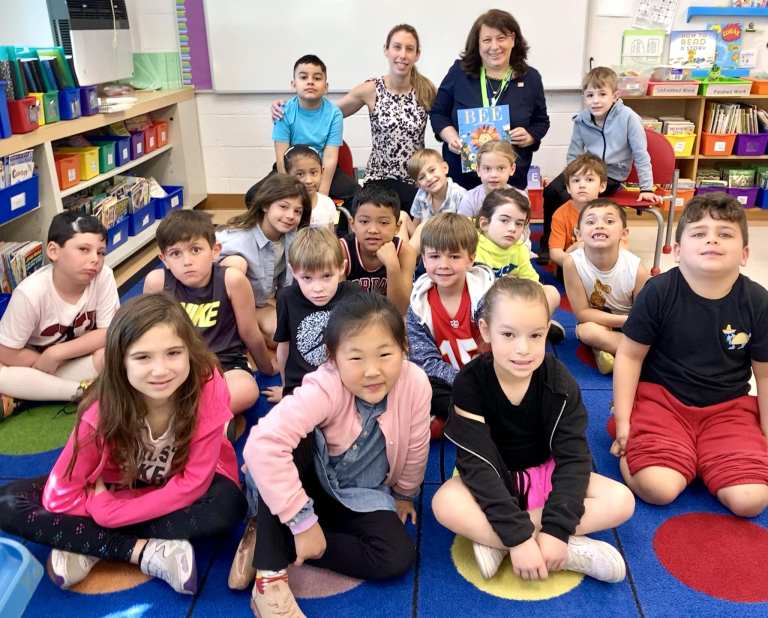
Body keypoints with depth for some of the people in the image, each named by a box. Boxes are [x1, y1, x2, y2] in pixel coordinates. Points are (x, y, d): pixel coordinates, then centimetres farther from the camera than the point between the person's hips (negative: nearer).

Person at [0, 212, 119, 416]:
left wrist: (56, 354, -24)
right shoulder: (31, 292, -26)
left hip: (81, 357, 2)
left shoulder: (104, 276, -23)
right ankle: (83, 391, -19)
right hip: (35, 361, -1)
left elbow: (109, 333, -18)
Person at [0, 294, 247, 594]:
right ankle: (145, 551, -21)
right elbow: (60, 497, -19)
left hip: (185, 489, -1)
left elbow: (193, 484, -24)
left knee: (228, 505, -35)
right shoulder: (103, 407, -26)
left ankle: (87, 543, -19)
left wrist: (108, 511, -25)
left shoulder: (208, 388, -31)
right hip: (121, 486, 2)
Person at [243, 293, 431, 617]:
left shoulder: (415, 383, -25)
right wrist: (303, 521, -41)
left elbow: (416, 447, -7)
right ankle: (269, 575, -29)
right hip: (312, 481, -3)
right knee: (296, 441, -36)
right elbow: (262, 445, -46)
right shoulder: (325, 388, -35)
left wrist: (404, 494, 10)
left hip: (362, 496, 3)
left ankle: (283, 544, -11)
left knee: (398, 557, -22)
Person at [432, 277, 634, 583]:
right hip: (493, 479, -2)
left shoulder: (559, 381, -18)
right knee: (445, 504, -33)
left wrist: (556, 529, -31)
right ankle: (573, 550, -26)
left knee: (621, 501, -21)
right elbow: (478, 462, -27)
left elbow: (573, 456, -19)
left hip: (545, 473, 2)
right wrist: (517, 536, -34)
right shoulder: (469, 382, -23)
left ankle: (494, 542, -22)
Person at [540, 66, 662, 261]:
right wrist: (570, 178, -8)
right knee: (550, 191, -15)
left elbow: (641, 155, -12)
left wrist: (646, 188, -9)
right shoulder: (581, 119, -5)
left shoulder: (628, 118, -18)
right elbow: (574, 155, 5)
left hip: (611, 175, -5)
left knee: (568, 198, -23)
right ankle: (547, 243, 1)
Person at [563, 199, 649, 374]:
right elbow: (582, 313, -18)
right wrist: (628, 320, -27)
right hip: (595, 322, 0)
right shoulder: (572, 262, -24)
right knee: (588, 331, -32)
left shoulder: (636, 269, -24)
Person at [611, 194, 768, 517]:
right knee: (658, 489, -22)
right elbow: (630, 356, -5)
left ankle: (698, 455, 14)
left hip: (729, 406, 3)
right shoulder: (658, 292, -14)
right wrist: (623, 421, -6)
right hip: (661, 397, -2)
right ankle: (635, 446, 10)